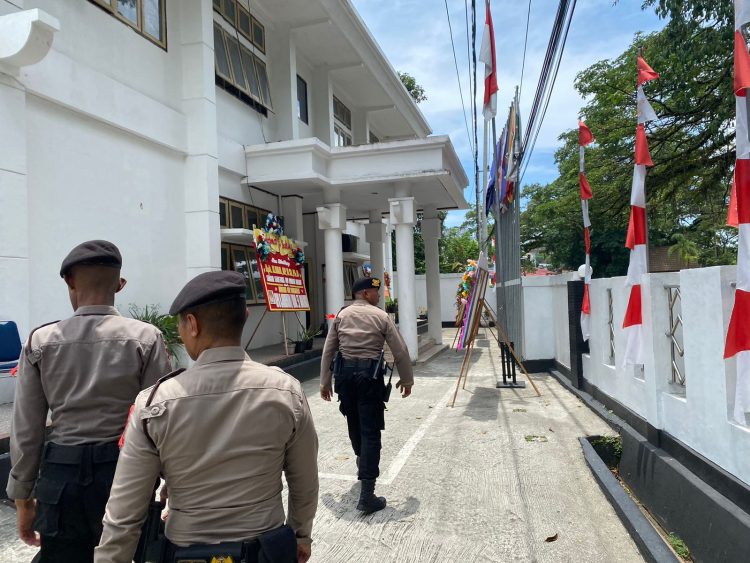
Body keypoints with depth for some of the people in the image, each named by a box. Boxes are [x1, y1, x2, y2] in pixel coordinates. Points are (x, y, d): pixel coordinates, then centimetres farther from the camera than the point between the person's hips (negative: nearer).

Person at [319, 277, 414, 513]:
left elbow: (328, 351, 7)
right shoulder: (381, 316, -2)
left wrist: (325, 382, 13)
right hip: (369, 374, -5)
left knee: (354, 423, 23)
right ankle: (367, 495, -6)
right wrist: (406, 379, 10)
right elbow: (401, 351, -2)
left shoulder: (341, 315, 8)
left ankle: (362, 464, 48)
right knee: (370, 431, -4)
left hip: (345, 373, 5)